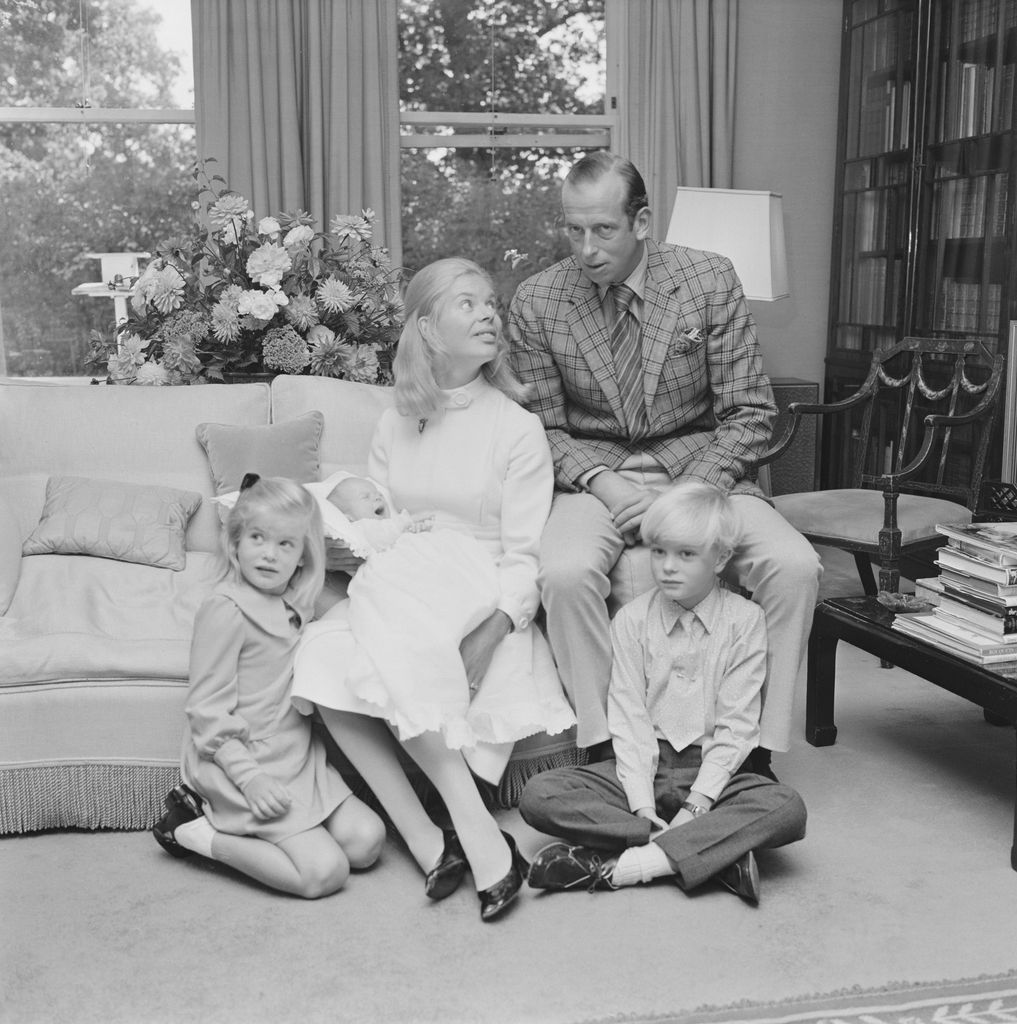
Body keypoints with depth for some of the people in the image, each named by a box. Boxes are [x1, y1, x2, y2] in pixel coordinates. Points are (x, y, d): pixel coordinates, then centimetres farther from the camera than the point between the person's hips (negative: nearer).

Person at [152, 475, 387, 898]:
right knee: (324, 872, -15)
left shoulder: (294, 601, 4)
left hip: (297, 756, 9)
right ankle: (196, 831, -1)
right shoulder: (225, 609, -18)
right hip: (242, 764, -8)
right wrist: (250, 778, -22)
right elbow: (207, 712, -18)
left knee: (366, 841, 0)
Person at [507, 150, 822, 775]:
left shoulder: (710, 281, -3)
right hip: (594, 480, 0)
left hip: (700, 471, 1)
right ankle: (605, 746, -16)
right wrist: (603, 483, -16)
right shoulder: (536, 303, -2)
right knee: (565, 572, -33)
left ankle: (756, 748, -9)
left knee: (796, 565, -24)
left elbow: (750, 414, -3)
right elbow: (544, 427, 3)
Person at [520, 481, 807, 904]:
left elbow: (736, 726, -8)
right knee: (539, 795, -21)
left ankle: (616, 866, -32)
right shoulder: (631, 620, 0)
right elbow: (628, 719, -5)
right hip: (643, 766, 2)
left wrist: (695, 807, -18)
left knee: (787, 809, -31)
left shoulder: (744, 620, -3)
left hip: (712, 771, -1)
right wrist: (643, 810, -17)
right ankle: (718, 850, -27)